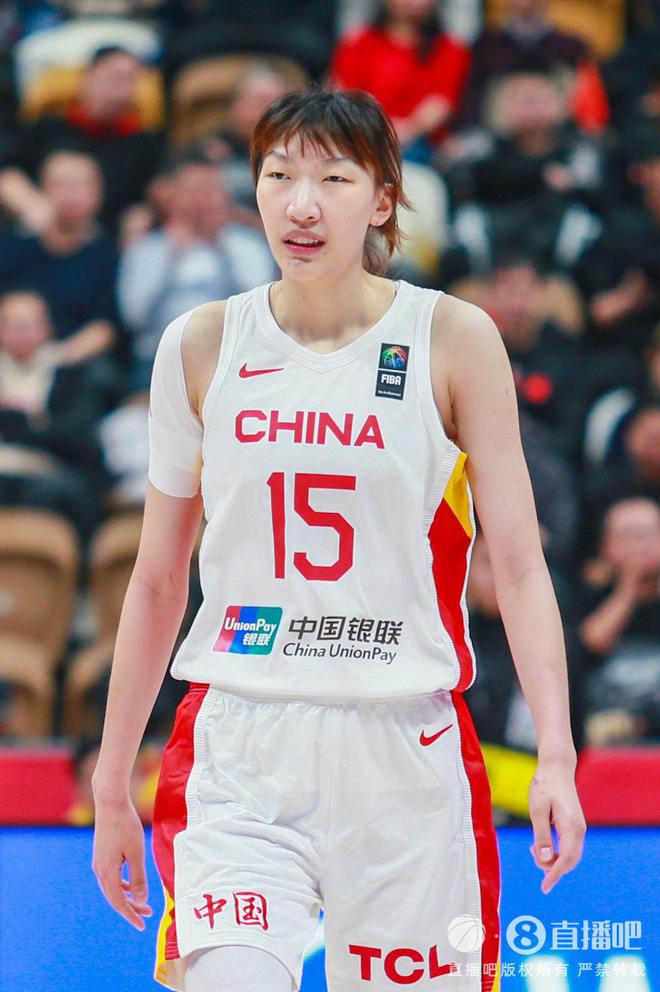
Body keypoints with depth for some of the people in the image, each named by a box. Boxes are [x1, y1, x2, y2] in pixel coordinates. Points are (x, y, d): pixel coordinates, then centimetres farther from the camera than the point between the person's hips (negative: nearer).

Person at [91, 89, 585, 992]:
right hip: (239, 755, 1)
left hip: (404, 749, -1)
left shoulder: (455, 340, 1)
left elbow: (519, 563, -1)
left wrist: (555, 754, -12)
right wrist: (112, 782, 13)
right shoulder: (201, 346, 6)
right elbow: (158, 582, 13)